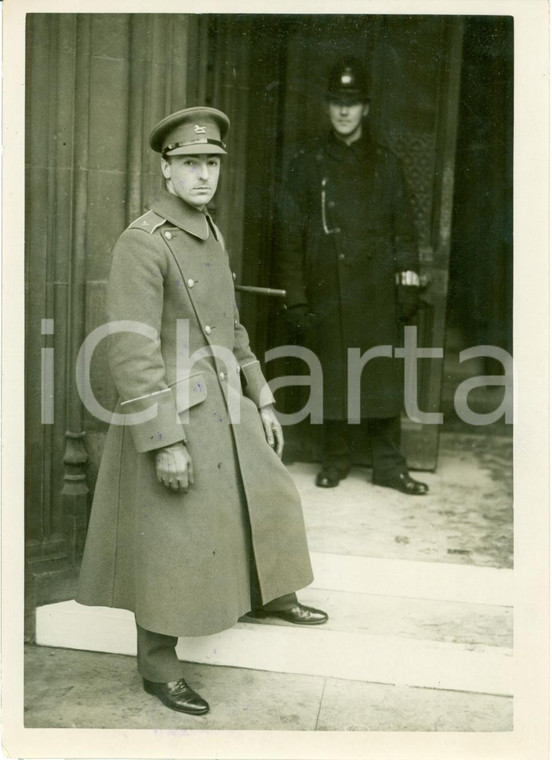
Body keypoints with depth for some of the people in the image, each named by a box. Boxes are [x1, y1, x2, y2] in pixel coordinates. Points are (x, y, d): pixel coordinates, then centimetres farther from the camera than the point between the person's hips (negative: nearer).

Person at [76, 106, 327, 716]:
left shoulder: (208, 236, 11)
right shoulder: (140, 243, -18)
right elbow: (131, 352, -23)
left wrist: (262, 401, 16)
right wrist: (165, 442, -24)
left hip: (223, 407, 9)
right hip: (169, 415, -9)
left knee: (264, 499, 21)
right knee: (170, 546, 2)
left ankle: (267, 595, 47)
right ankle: (158, 666, 22)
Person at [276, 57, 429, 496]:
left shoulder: (384, 163, 10)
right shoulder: (308, 164, 7)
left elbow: (404, 230, 10)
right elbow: (291, 237, 4)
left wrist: (409, 286, 1)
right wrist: (295, 299, -2)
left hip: (376, 292, 0)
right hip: (325, 291, 0)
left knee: (383, 377, 0)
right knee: (330, 377, 4)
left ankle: (389, 464, 10)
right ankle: (335, 460, 18)